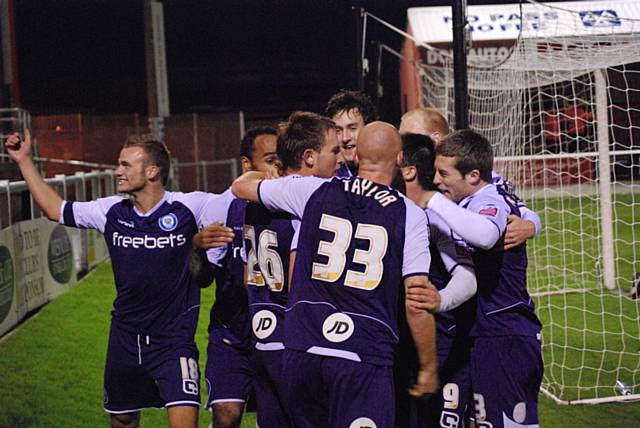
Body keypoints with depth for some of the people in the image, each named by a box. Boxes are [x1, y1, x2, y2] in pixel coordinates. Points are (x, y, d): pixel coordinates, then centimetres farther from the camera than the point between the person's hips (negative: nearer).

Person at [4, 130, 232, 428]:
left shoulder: (187, 208, -12)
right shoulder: (112, 211, 1)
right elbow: (54, 208, 12)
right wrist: (24, 160, 12)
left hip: (173, 338, -5)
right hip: (125, 338, 5)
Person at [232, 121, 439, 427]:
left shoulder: (314, 191, 6)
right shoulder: (409, 215, -1)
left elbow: (241, 187, 21)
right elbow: (417, 302, -4)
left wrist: (259, 173, 44)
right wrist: (429, 368, 7)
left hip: (302, 349, 3)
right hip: (364, 356, -3)